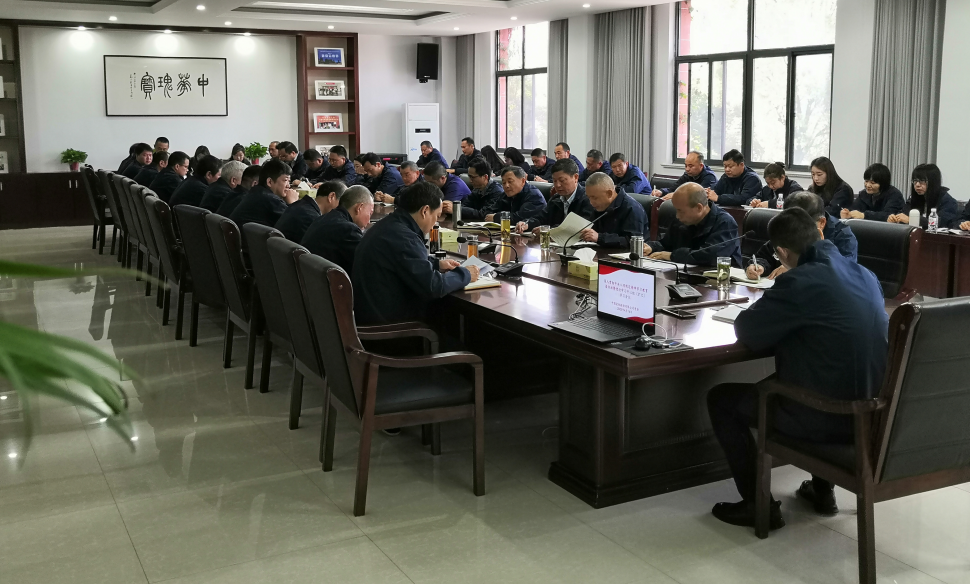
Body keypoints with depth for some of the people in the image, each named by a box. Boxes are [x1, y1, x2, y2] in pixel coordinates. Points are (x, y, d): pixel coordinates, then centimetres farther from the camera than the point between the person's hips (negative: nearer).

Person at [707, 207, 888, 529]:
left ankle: (758, 504, 12)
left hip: (829, 418, -8)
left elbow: (747, 332, -11)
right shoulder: (865, 274, 6)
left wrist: (769, 310, 10)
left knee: (721, 398, 10)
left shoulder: (799, 282, -18)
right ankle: (822, 489, 38)